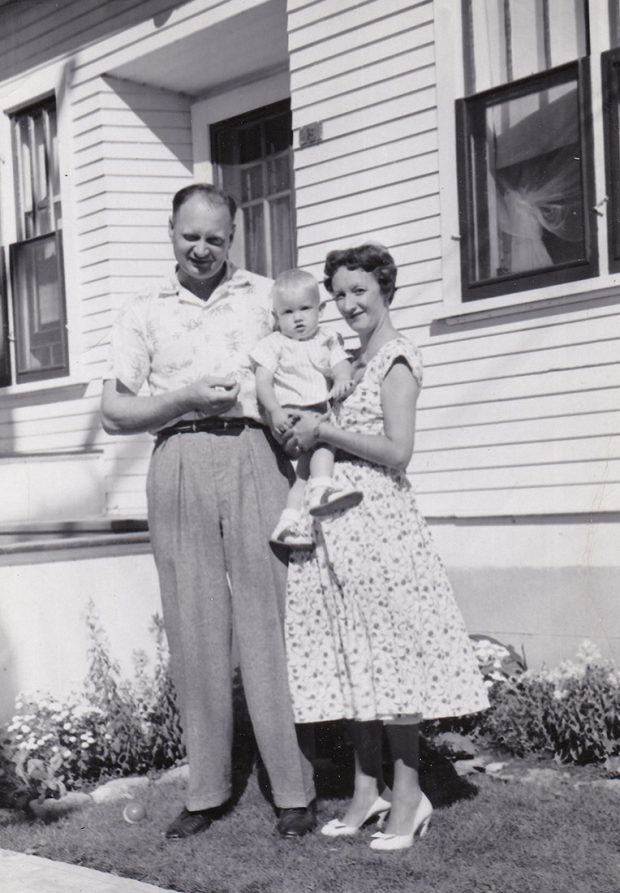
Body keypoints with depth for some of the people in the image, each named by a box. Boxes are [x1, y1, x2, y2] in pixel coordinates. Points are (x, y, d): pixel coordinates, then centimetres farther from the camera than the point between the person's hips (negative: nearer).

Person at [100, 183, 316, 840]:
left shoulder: (266, 295, 17)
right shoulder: (143, 313, 17)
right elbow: (113, 413, 10)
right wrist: (186, 400, -5)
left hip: (255, 458, -1)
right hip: (179, 465, 1)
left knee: (270, 621, -5)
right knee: (194, 629, 0)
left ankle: (295, 791, -1)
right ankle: (205, 791, 8)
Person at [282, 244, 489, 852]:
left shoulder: (396, 359, -5)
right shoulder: (346, 361, 18)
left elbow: (396, 451, -14)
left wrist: (323, 431, -12)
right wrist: (299, 430, 4)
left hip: (376, 517, -8)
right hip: (332, 523, 8)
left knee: (387, 648, -4)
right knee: (349, 656, 8)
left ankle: (408, 794, 4)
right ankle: (367, 789, 15)